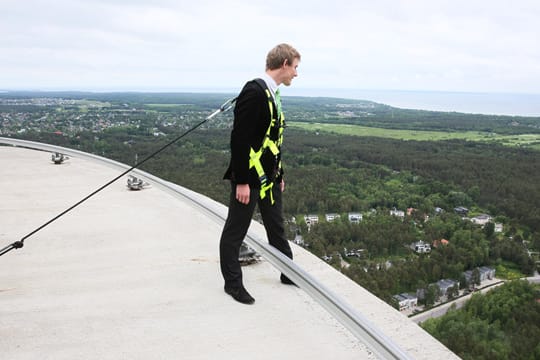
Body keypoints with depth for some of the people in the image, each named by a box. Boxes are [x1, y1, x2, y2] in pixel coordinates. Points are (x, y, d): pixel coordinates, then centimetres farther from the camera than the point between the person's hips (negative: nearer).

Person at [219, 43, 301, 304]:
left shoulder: (271, 94, 10)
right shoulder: (254, 91, -19)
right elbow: (240, 139, -22)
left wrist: (279, 175, 18)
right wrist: (241, 181, -21)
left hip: (269, 177, 10)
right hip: (249, 177, -9)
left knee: (276, 228, 19)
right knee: (235, 232, 6)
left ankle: (289, 274, 32)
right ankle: (233, 282, 19)